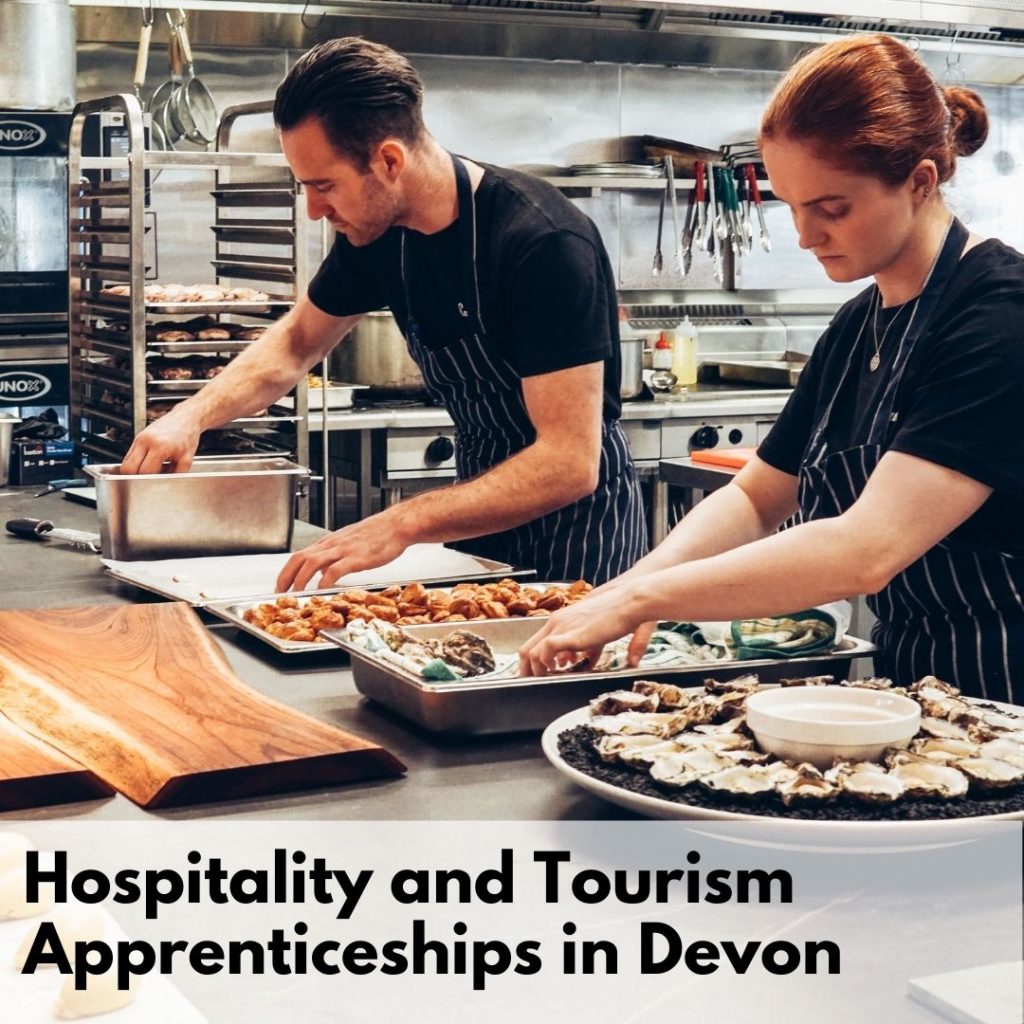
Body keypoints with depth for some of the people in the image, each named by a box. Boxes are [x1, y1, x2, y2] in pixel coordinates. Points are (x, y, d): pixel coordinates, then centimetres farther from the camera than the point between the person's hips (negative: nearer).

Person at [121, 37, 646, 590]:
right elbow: (297, 341, 12)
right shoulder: (375, 231, -6)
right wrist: (193, 414, -5)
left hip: (577, 521, -6)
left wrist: (401, 524, -38)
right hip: (484, 512, 6)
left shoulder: (545, 243, -28)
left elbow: (570, 463, -32)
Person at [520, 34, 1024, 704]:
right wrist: (639, 581, -6)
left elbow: (867, 552, -26)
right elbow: (756, 498, 14)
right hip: (905, 680, 7)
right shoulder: (857, 326, 10)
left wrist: (640, 598, -23)